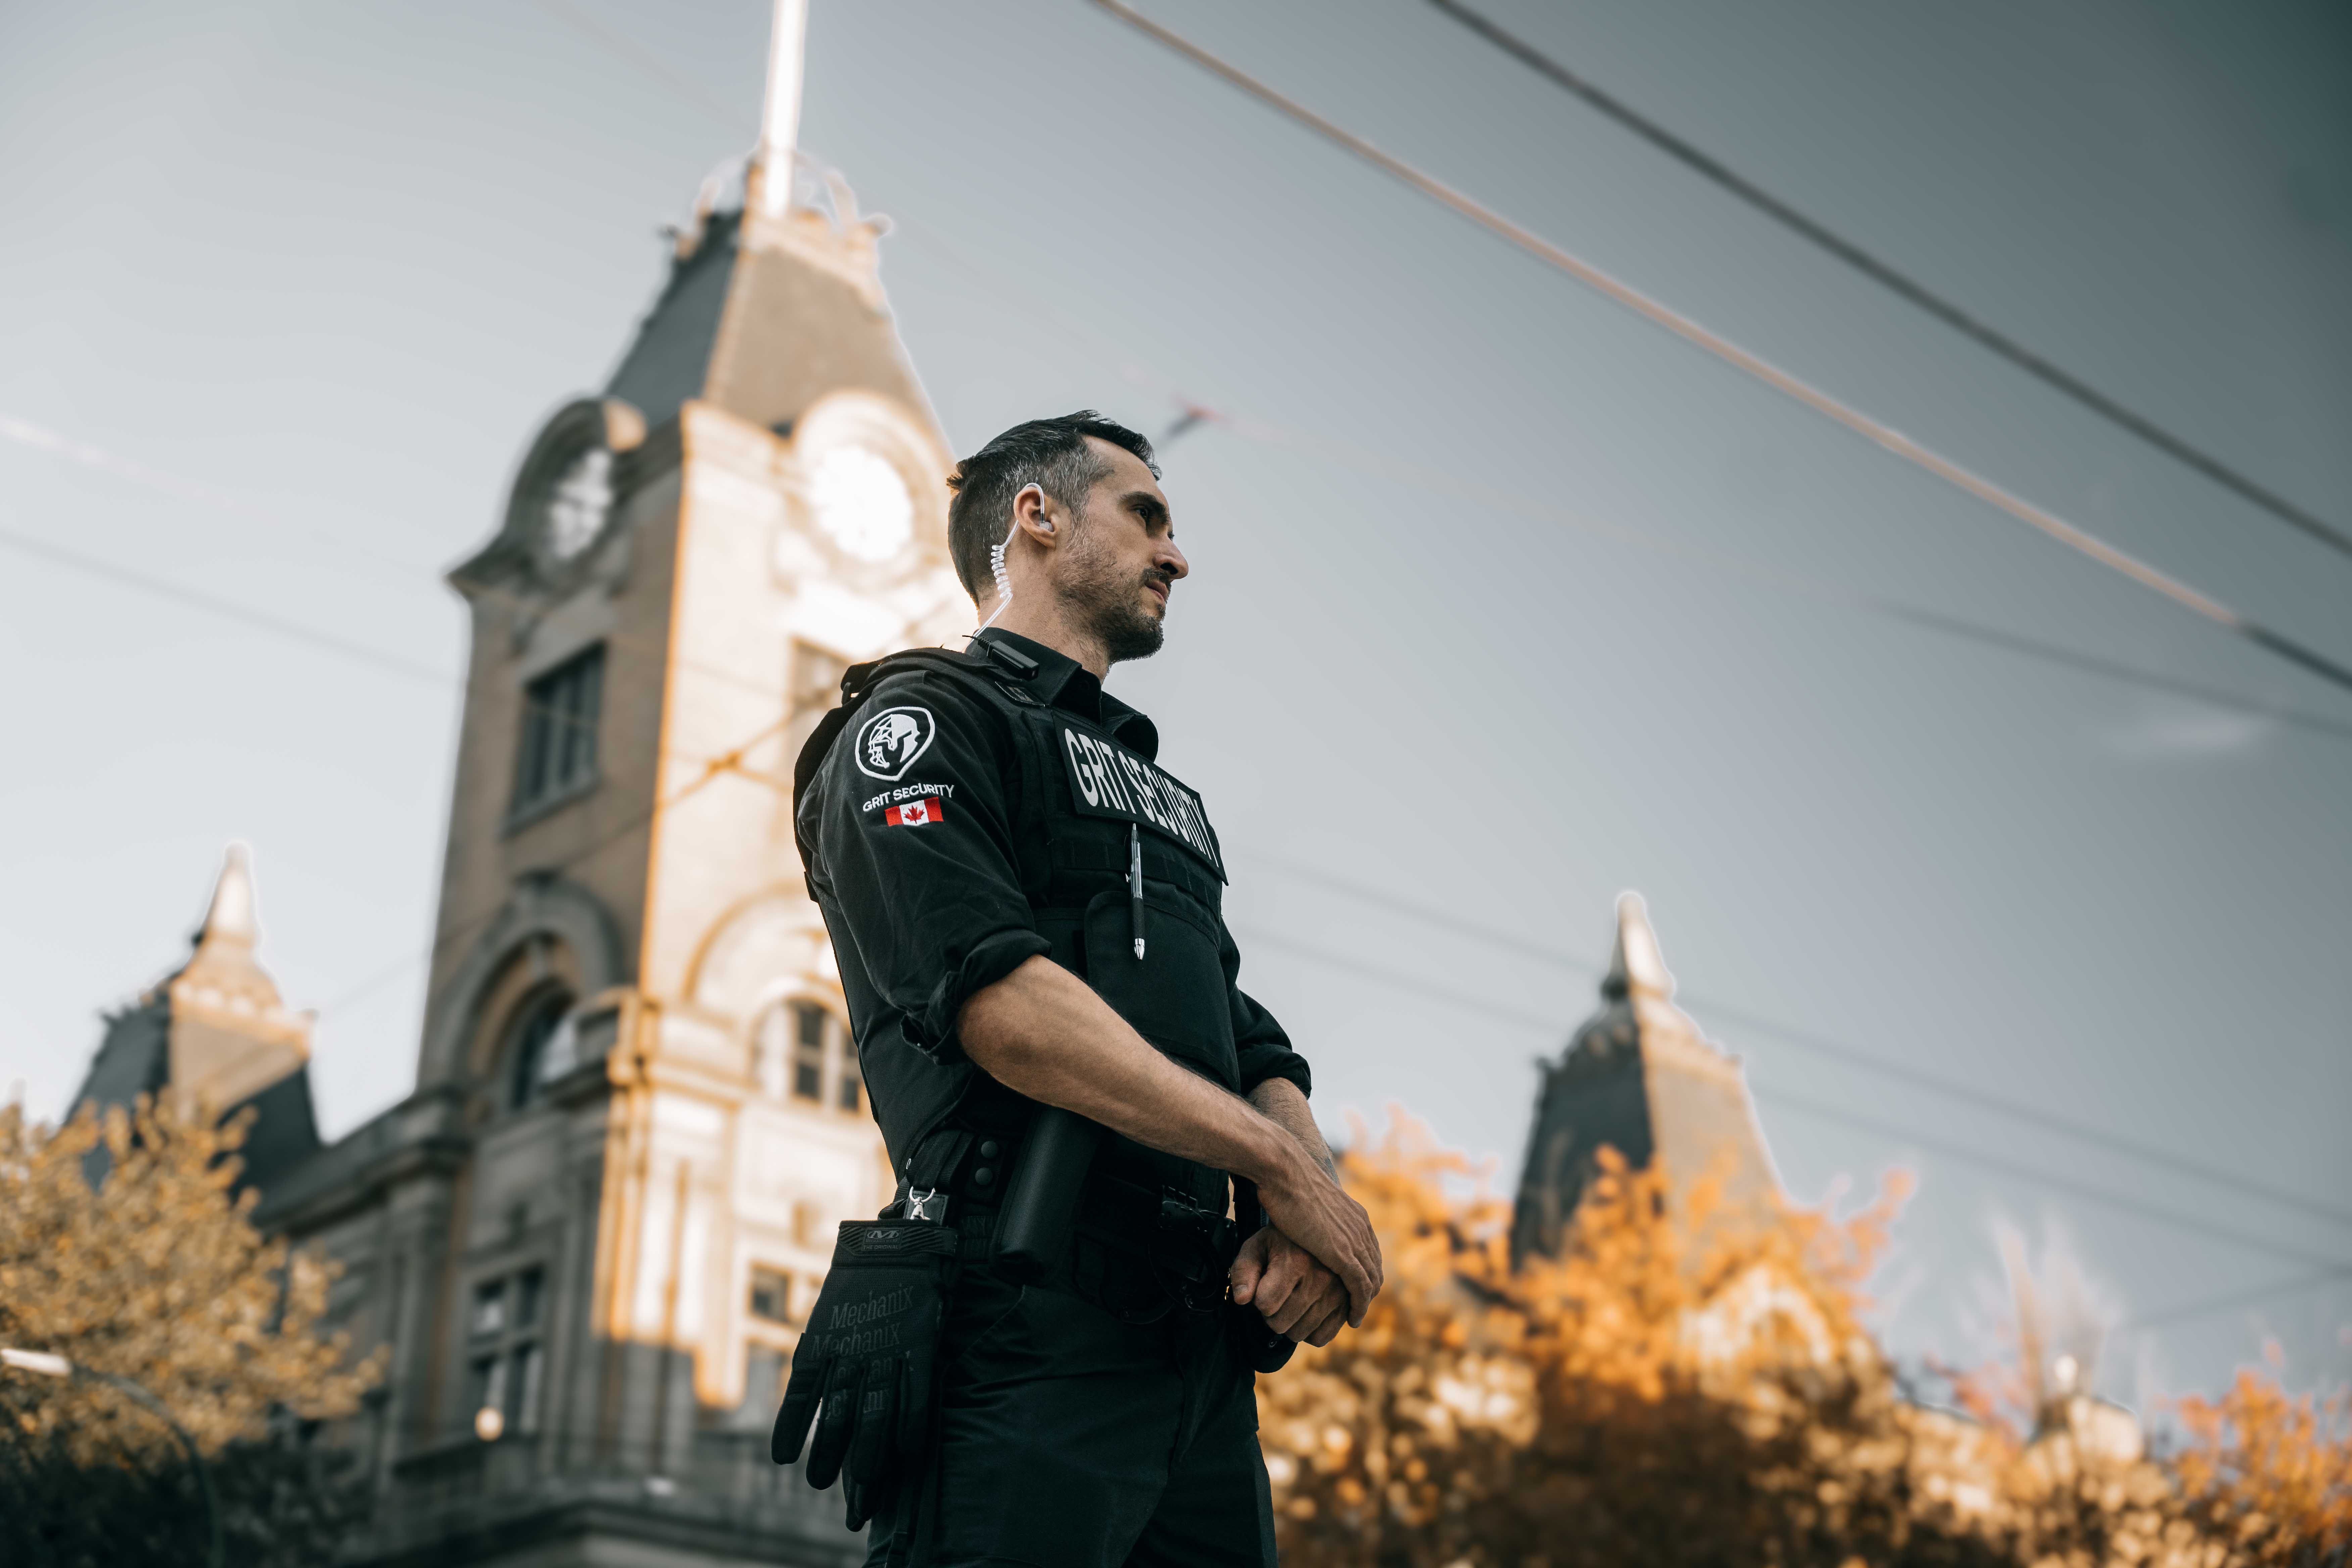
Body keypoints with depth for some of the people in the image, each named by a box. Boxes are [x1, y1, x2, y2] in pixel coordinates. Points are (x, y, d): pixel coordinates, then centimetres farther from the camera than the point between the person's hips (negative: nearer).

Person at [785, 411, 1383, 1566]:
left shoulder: (1163, 799, 28)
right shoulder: (928, 719, 2)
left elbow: (1258, 1056, 20)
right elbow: (994, 992, -14)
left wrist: (1308, 1212, -4)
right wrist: (1282, 1163, -12)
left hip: (1204, 1355, 8)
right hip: (1029, 1336, -8)